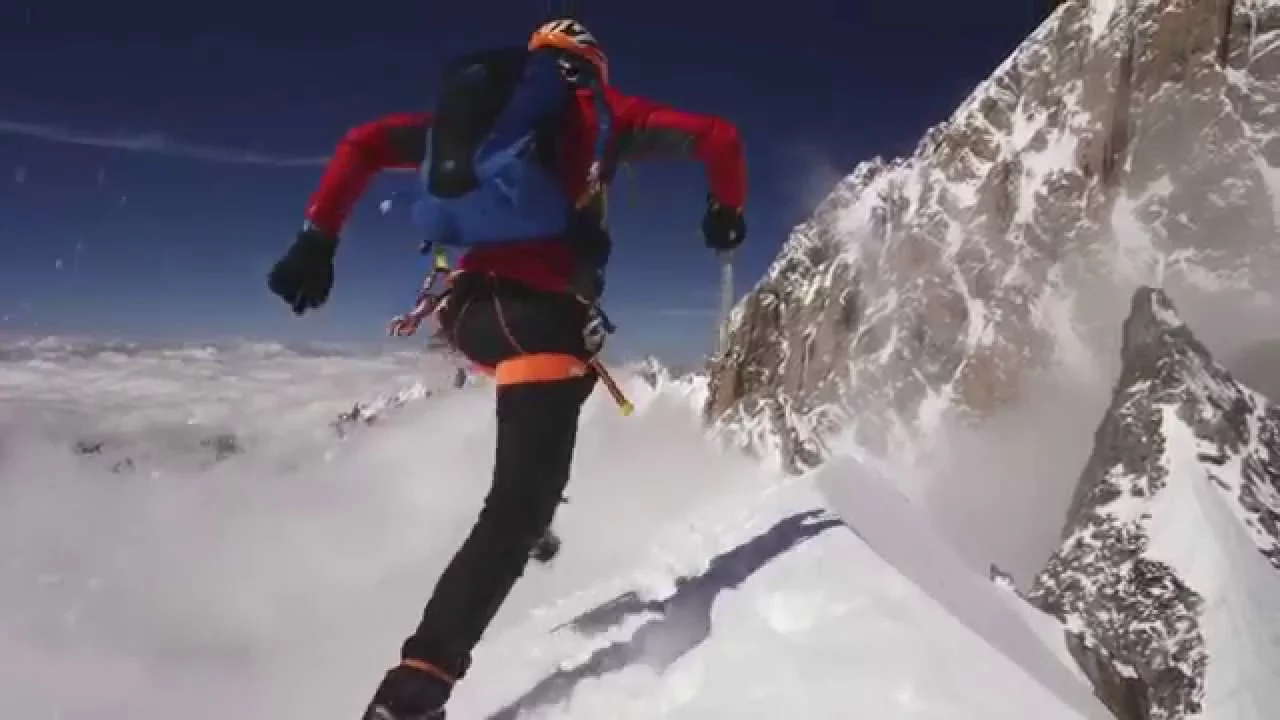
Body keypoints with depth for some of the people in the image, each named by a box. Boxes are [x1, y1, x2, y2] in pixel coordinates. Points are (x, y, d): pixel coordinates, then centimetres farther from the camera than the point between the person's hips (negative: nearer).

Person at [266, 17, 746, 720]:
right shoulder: (600, 110, 13)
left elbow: (365, 142, 16)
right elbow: (716, 135, 11)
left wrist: (317, 238, 13)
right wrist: (726, 210, 27)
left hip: (468, 307, 7)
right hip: (541, 311, -6)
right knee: (522, 502, -9)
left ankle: (531, 511, 30)